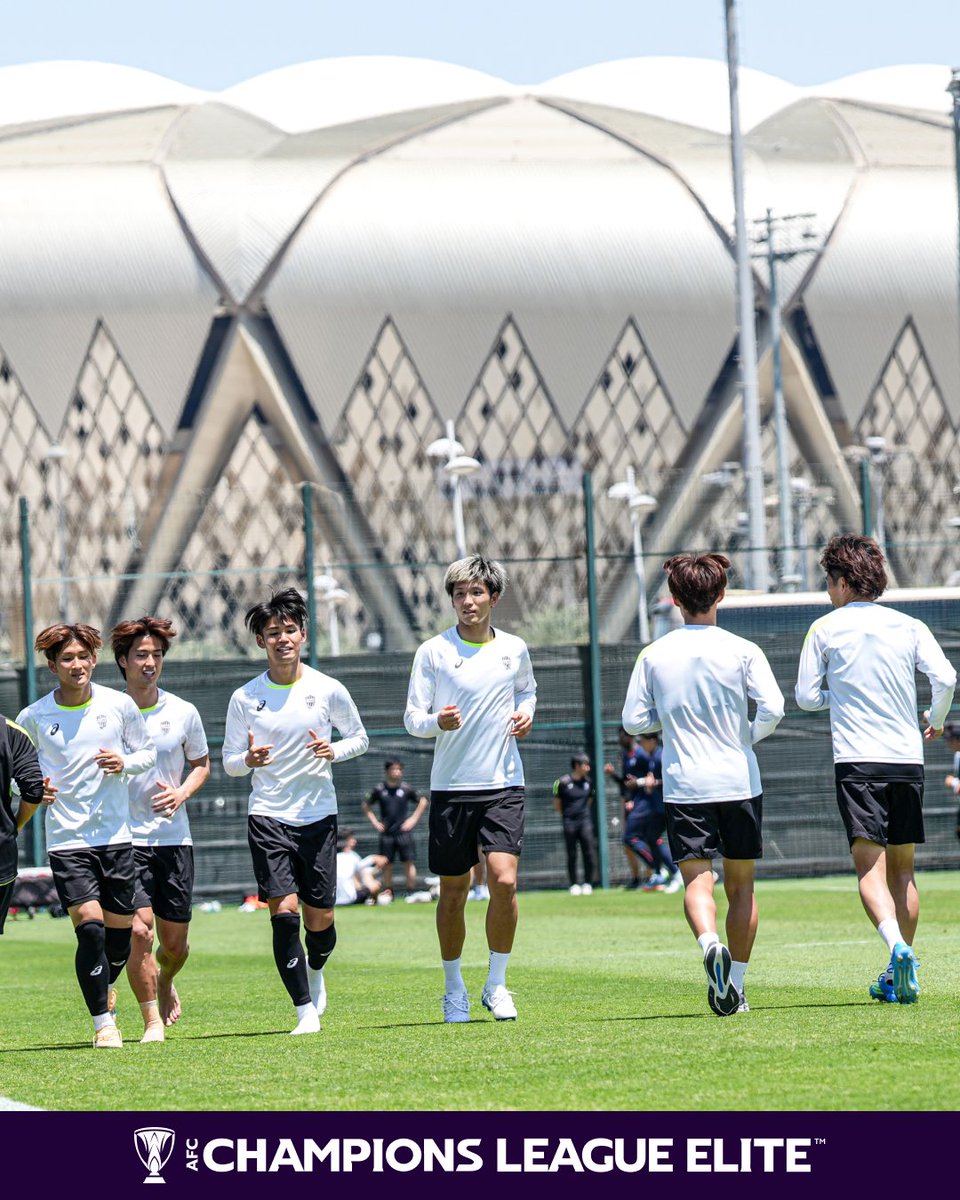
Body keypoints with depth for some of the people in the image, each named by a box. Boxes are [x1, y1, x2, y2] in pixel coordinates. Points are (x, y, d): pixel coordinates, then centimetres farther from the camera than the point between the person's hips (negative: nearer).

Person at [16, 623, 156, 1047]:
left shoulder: (120, 705, 1)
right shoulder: (32, 718, -2)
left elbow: (148, 751, 11)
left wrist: (124, 763, -10)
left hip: (115, 834, 2)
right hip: (66, 839, -2)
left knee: (119, 930, 6)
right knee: (90, 928, -15)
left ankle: (103, 988, 37)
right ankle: (103, 1023, -5)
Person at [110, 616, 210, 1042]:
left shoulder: (182, 713, 3)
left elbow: (201, 764, 15)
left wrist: (182, 792, -4)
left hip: (173, 838, 2)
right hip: (124, 838, -2)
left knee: (174, 940, 7)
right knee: (138, 930, -17)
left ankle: (164, 982, 41)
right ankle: (152, 1020, -6)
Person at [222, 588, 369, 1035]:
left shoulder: (328, 690, -1)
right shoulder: (245, 698, -1)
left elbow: (359, 737, 11)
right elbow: (229, 761, 7)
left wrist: (333, 751, -10)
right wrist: (249, 759, -17)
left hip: (319, 816, 1)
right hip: (268, 817, -1)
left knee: (320, 920, 3)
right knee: (284, 911, -14)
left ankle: (314, 972, 38)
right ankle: (306, 1011, -9)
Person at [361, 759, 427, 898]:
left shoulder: (406, 789, 0)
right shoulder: (379, 790, 0)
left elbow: (422, 802, 13)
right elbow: (366, 806, 13)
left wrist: (413, 819, 4)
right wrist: (374, 822, 5)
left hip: (403, 831, -1)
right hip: (386, 833, 1)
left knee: (409, 862, -5)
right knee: (387, 864, 3)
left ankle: (411, 891, -1)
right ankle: (388, 891, 12)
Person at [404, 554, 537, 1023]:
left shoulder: (513, 649, 6)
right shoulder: (433, 651, -2)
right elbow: (412, 716, -2)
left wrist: (525, 713, 4)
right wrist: (437, 722, -24)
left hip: (504, 785, 1)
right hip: (451, 786, -1)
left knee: (504, 880, -14)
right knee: (453, 890, 5)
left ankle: (496, 985, 0)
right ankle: (454, 989, 21)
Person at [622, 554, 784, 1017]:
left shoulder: (654, 655, 0)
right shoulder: (742, 650, -4)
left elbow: (633, 719, 0)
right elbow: (772, 708, -13)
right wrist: (749, 735, 7)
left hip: (684, 784, 0)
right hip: (739, 781, 0)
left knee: (697, 879, -4)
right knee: (740, 884, 11)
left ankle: (710, 942, -35)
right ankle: (735, 986, 12)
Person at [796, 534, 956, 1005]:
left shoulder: (825, 629, 1)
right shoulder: (908, 627, 7)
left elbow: (806, 697, 3)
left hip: (857, 760, -3)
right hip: (907, 759, 3)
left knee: (870, 868, -10)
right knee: (902, 868, 13)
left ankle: (898, 948, -35)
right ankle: (900, 978, 14)